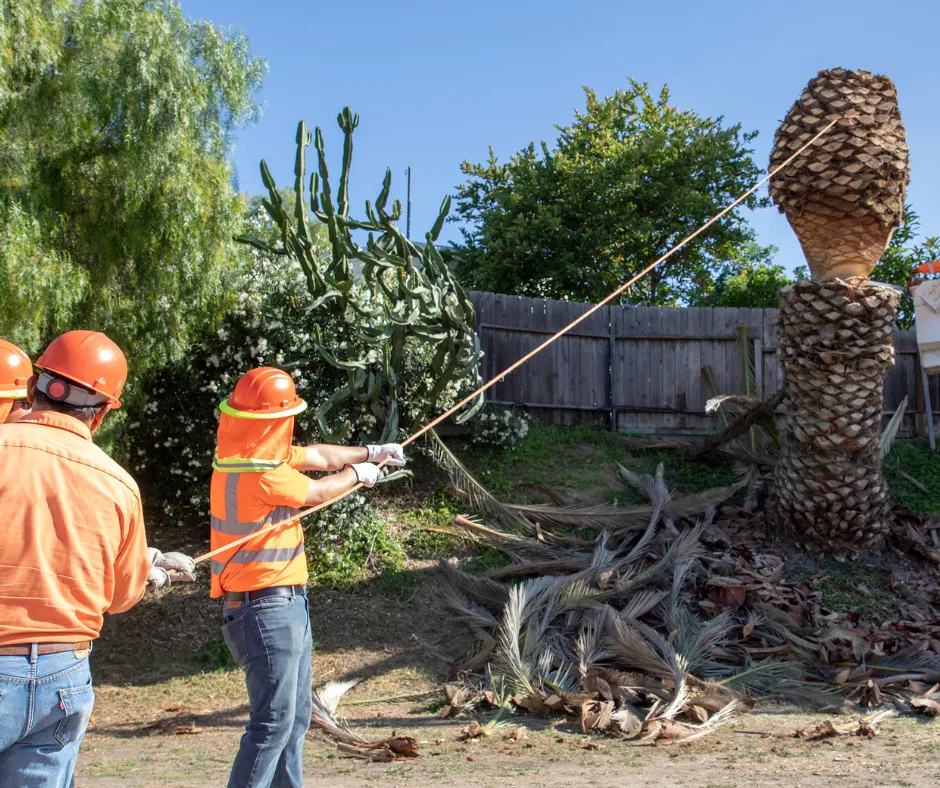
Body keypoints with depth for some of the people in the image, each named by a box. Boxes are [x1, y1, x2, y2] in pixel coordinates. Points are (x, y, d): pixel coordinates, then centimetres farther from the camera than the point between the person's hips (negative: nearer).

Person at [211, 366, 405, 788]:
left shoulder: (259, 455, 6)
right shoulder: (259, 474, -22)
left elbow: (316, 456, 19)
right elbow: (318, 492, -8)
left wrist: (370, 451, 24)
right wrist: (358, 473, 11)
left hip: (288, 603, 10)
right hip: (267, 607, -10)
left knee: (295, 716, 17)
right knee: (273, 722, -7)